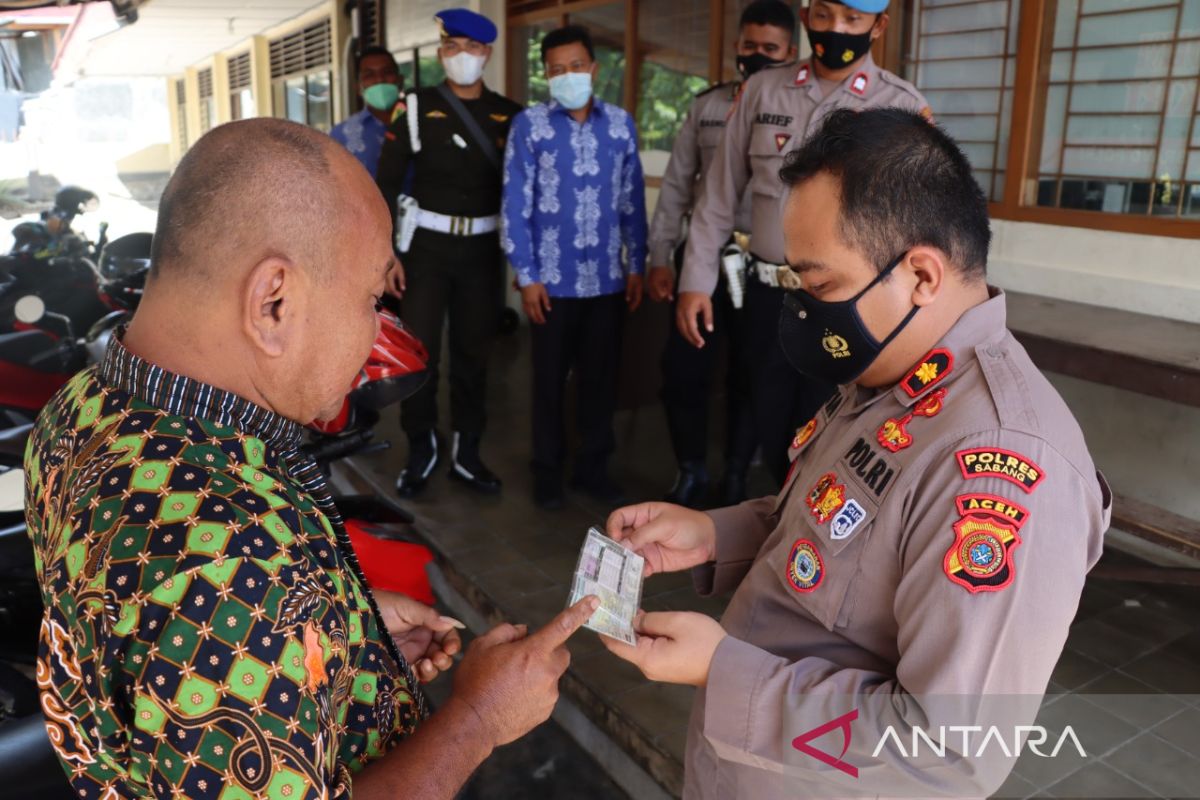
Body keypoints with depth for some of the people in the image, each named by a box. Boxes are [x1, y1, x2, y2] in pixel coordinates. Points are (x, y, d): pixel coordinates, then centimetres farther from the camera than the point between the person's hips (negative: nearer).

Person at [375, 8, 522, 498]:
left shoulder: (508, 115, 4)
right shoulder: (417, 107, -1)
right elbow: (386, 183, -2)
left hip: (483, 249, 2)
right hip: (426, 245, -1)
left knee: (473, 353, 8)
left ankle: (466, 453, 21)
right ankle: (421, 449, 19)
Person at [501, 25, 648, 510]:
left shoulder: (621, 124, 4)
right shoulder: (529, 124, -3)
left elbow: (632, 200, 8)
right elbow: (515, 204, -5)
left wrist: (637, 265, 5)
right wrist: (527, 276, -8)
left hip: (607, 277, 2)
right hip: (552, 279, -2)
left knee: (602, 375, 11)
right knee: (550, 377, 9)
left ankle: (594, 465, 26)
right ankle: (547, 469, 24)